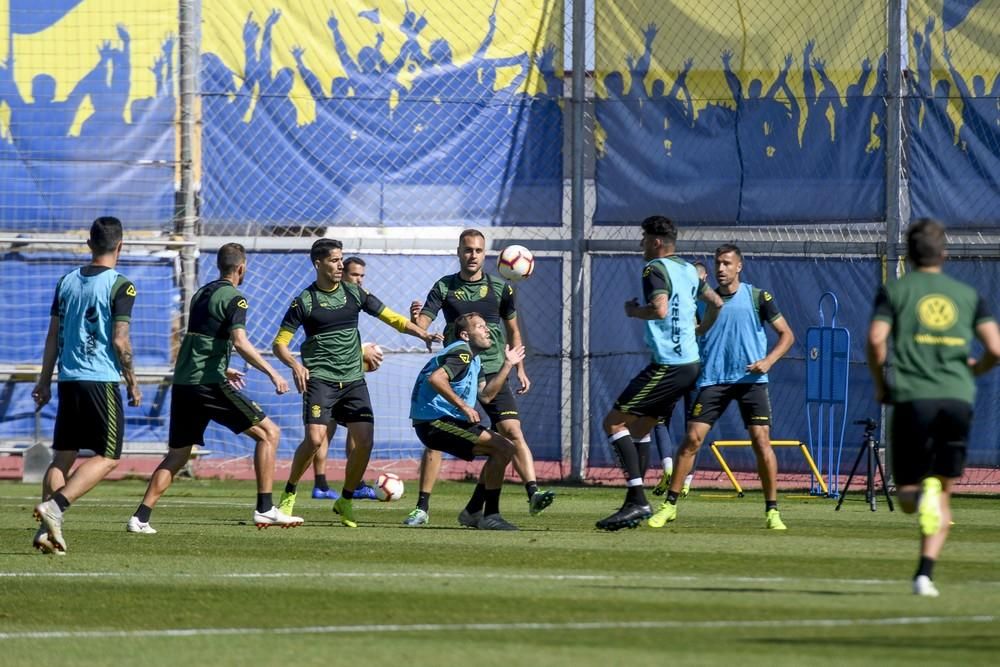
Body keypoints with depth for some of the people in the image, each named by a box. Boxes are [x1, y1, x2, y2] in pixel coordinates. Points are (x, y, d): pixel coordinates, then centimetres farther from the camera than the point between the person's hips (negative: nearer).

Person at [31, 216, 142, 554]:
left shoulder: (67, 282, 10)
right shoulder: (120, 286, -8)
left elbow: (53, 336, 12)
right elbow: (120, 341, -12)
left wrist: (45, 381, 19)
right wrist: (132, 383, -1)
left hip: (68, 380, 6)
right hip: (102, 380, -6)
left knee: (63, 456, 10)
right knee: (108, 457, -1)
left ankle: (48, 530, 1)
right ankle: (55, 506, -19)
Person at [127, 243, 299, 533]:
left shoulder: (201, 295, 20)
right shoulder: (233, 298, -5)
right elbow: (240, 341, -19)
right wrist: (272, 373, -19)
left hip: (182, 384, 8)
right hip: (209, 384, -8)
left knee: (176, 455, 14)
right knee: (268, 432, 0)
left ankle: (140, 517, 3)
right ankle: (265, 508, -6)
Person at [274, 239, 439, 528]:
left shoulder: (354, 293, 8)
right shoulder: (304, 301, -2)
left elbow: (390, 317, 13)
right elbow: (279, 344, -2)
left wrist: (422, 333, -2)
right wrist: (295, 365, -22)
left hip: (353, 379, 4)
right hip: (320, 379, -4)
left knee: (364, 441, -7)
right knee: (315, 439, -18)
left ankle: (346, 501, 12)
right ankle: (289, 494, 3)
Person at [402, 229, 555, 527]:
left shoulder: (500, 288, 5)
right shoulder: (444, 287, 2)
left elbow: (512, 329, 16)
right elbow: (421, 324, -6)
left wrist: (519, 368, 11)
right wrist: (415, 318, -30)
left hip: (492, 372, 0)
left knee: (513, 432, -15)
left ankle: (533, 493, -20)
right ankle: (422, 508, 3)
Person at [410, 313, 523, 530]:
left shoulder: (474, 358, 21)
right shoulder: (462, 353, -12)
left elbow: (485, 395, 17)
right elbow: (436, 378, -28)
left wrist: (507, 365, 15)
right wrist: (463, 406, -26)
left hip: (449, 421, 11)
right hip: (435, 422, -11)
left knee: (506, 448, 16)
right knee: (502, 448, -16)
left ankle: (473, 511, 15)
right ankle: (490, 516, -15)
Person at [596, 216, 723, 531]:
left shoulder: (655, 269, -11)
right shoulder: (688, 270, 16)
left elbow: (660, 309, -26)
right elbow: (716, 303, 26)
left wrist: (634, 311, -8)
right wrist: (700, 331, 40)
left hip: (667, 364, -9)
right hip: (690, 363, 9)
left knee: (614, 422, -6)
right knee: (639, 428, 17)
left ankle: (637, 499, -15)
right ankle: (635, 504, 14)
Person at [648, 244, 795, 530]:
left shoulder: (757, 297, 2)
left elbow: (786, 334, 5)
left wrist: (768, 361, -10)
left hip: (750, 378, -2)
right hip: (712, 378, 2)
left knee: (761, 440, -9)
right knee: (692, 438, -7)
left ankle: (772, 511, 0)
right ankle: (670, 505, 1)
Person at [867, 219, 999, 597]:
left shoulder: (894, 292, 8)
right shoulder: (968, 295, 13)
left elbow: (876, 339, -8)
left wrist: (880, 384, 8)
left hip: (912, 399, -2)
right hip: (958, 399, 2)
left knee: (907, 494, 7)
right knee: (943, 498, 12)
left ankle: (922, 494, -31)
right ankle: (925, 573, -3)